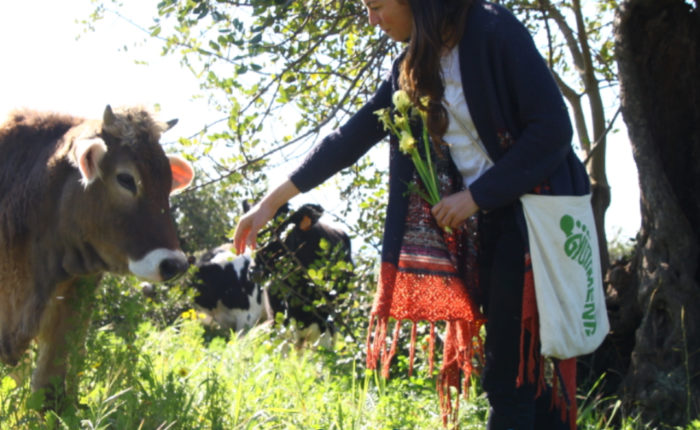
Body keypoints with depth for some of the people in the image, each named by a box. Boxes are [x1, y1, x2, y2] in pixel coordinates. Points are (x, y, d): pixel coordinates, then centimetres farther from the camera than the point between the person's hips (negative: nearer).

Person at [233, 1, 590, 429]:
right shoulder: (412, 68, 10)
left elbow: (554, 128, -16)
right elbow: (350, 138, 14)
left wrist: (476, 195, -15)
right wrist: (272, 202, 13)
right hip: (485, 223, 7)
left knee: (511, 377, -9)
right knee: (518, 373, 7)